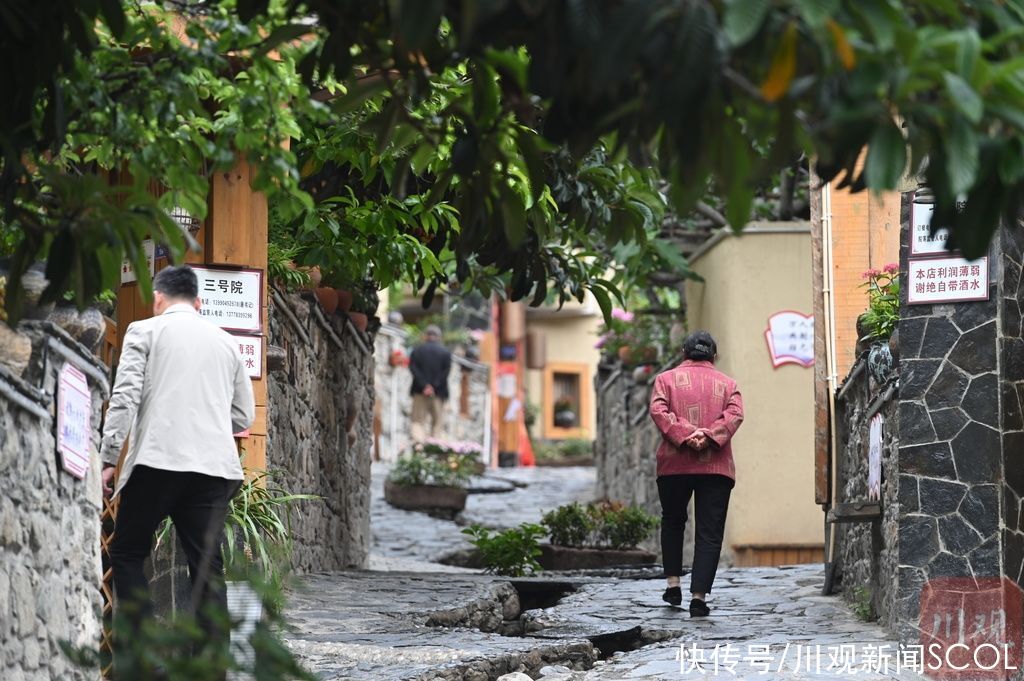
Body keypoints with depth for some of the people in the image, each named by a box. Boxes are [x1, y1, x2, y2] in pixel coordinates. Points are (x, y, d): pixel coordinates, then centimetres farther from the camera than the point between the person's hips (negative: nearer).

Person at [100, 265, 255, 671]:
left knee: (127, 554, 8)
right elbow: (244, 417, 21)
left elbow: (125, 397, -5)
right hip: (214, 466, 4)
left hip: (158, 460, -4)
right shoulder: (225, 342, 19)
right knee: (208, 569, 4)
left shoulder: (145, 331, 6)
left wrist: (108, 459, -4)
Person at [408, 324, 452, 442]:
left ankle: (418, 440, -15)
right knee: (437, 421, 6)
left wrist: (424, 385, -9)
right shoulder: (445, 352, 3)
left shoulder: (416, 350, 5)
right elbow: (446, 371, -6)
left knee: (418, 420, 3)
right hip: (439, 392, 0)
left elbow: (413, 368, -5)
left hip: (420, 391, 0)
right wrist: (434, 386, -10)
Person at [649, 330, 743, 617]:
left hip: (674, 464, 0)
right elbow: (735, 415, -5)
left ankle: (673, 583, 14)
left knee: (672, 523, 21)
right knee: (709, 533, -1)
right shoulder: (727, 383, 13)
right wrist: (709, 437, -15)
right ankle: (699, 596, -10)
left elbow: (658, 410, -7)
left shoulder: (667, 379, 11)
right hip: (716, 466, 0)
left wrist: (684, 436, -14)